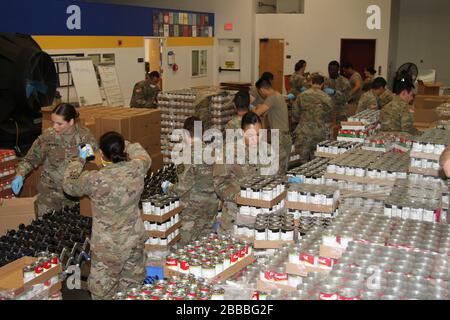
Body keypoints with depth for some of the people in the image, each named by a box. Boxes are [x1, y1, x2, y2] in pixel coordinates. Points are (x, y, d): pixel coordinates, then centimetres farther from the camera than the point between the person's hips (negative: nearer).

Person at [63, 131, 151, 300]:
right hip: (135, 240, 4)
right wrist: (125, 144, 25)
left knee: (104, 292, 13)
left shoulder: (94, 180, -22)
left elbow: (69, 185, 0)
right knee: (132, 286, 21)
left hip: (108, 246, -4)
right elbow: (145, 157, 13)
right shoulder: (137, 169, -14)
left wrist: (79, 159, 13)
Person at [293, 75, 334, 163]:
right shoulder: (327, 98, -5)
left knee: (303, 160, 7)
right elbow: (329, 116, 4)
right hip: (320, 132, 0)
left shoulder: (302, 96, -3)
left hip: (304, 132, 0)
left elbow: (295, 113, 2)